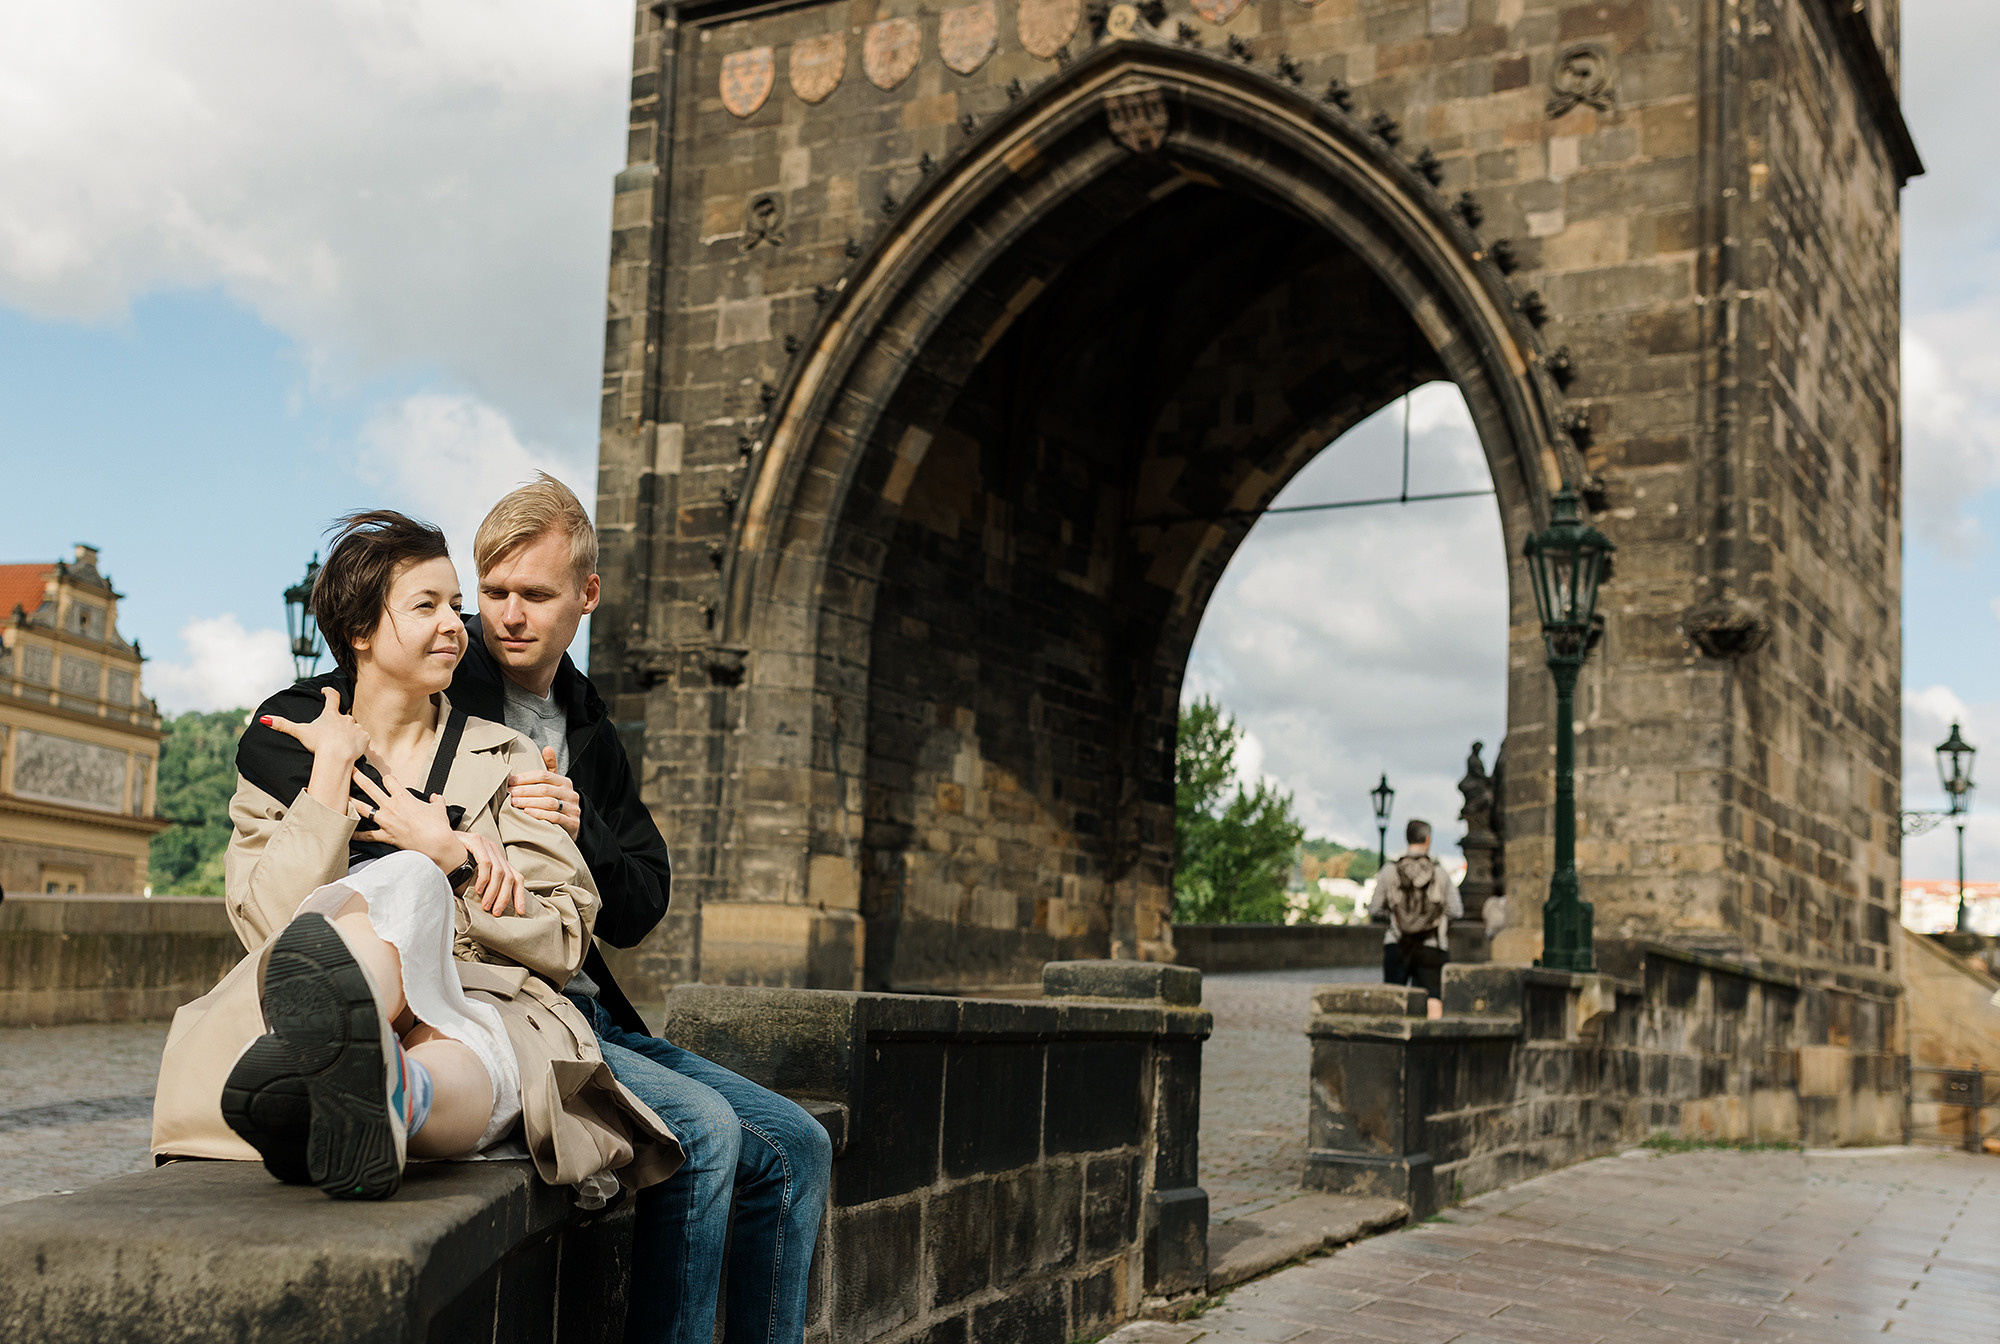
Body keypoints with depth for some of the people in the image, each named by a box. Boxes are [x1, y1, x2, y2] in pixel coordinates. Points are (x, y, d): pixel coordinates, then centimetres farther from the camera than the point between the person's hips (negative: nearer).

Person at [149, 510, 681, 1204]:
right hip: (334, 1002, -1)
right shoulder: (284, 744, 17)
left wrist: (454, 858, -3)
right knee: (405, 885, -34)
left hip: (477, 1007, 2)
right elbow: (272, 924, -1)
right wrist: (332, 765, -1)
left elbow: (564, 944, 11)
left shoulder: (502, 761, 20)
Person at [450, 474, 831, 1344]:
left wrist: (576, 838, -14)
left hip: (587, 1011, 7)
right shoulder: (445, 696, -5)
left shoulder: (589, 732, 14)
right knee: (704, 1128, -26)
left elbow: (639, 912, 9)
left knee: (796, 1145, 5)